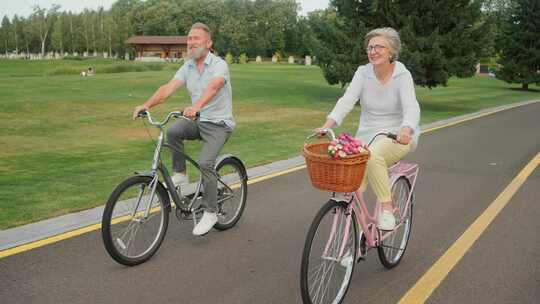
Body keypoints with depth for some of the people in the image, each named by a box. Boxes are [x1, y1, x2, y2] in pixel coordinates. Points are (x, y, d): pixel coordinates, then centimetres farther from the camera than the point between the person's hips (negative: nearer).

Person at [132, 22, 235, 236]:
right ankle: (180, 176, -5)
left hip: (218, 124, -5)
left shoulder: (219, 65, -14)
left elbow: (213, 87, -35)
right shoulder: (188, 67, 5)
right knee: (173, 132, -24)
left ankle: (210, 213, -6)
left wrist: (196, 106, -53)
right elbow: (168, 88, -8)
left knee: (205, 163, -22)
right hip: (198, 121, 6)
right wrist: (147, 105, -23)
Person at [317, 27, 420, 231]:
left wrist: (406, 130, -45)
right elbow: (347, 100, -13)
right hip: (367, 134, 3)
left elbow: (411, 107, -23)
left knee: (373, 155, -35)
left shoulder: (402, 75, -9)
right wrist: (327, 126, -29)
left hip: (398, 136, -3)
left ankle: (386, 207, -21)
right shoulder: (363, 73, -1)